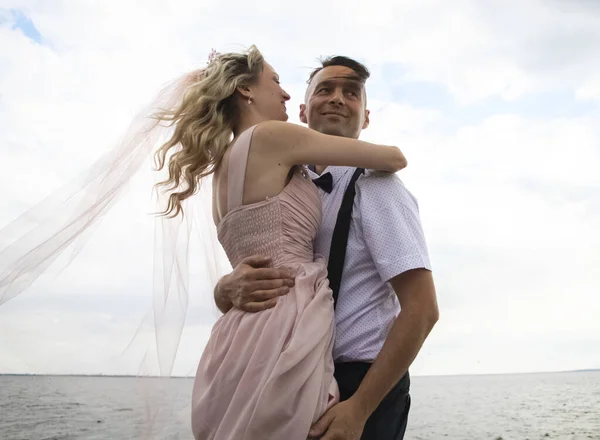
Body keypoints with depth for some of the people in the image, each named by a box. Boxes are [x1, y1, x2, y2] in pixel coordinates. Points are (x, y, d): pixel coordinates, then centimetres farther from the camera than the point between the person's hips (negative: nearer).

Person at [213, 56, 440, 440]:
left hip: (362, 384, -6)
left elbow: (422, 309, -19)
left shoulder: (373, 185, -13)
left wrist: (358, 408, -22)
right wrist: (231, 288, -20)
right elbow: (228, 298, 4)